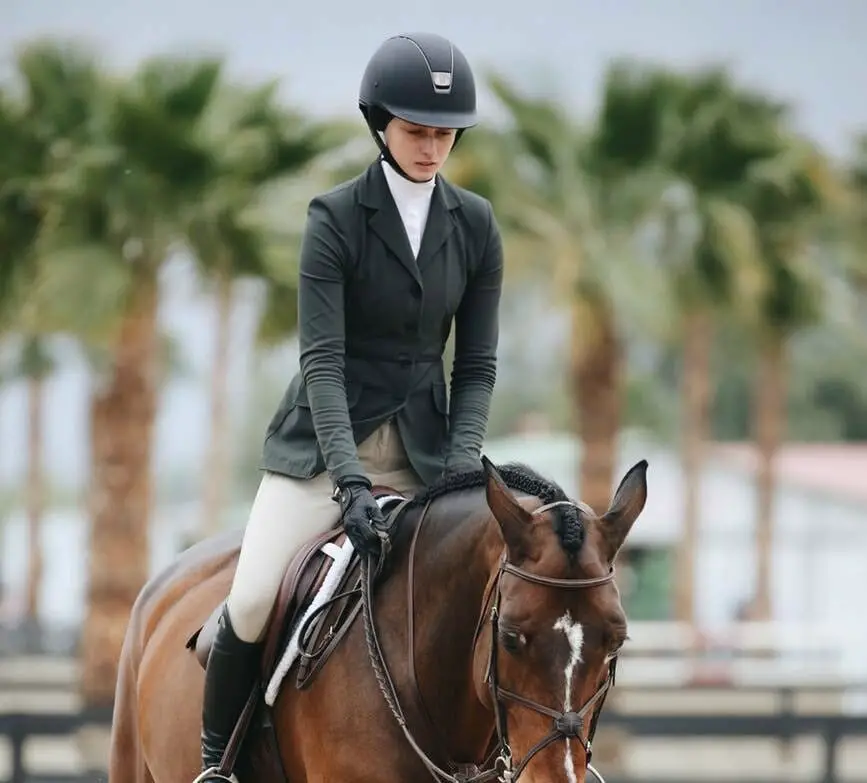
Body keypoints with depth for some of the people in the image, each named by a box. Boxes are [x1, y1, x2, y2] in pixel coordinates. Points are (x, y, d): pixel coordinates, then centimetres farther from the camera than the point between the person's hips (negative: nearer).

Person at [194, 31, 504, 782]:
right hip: (324, 440, -3)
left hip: (423, 445, 3)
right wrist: (351, 480, -27)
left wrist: (461, 469, -13)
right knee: (252, 601, -17)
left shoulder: (476, 226, 1)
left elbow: (477, 364, 2)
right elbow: (322, 359, -16)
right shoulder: (336, 219, -10)